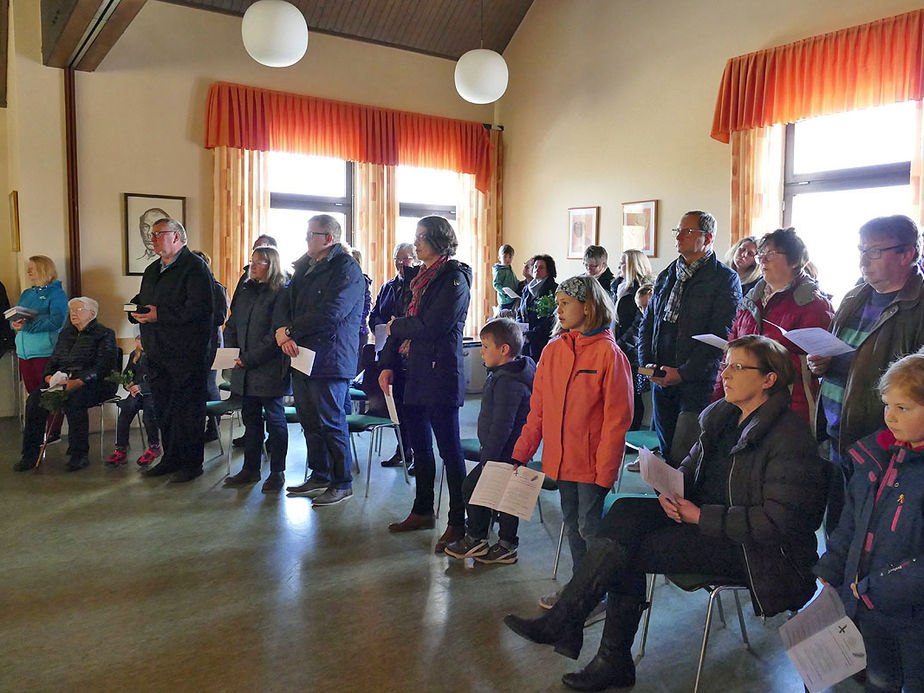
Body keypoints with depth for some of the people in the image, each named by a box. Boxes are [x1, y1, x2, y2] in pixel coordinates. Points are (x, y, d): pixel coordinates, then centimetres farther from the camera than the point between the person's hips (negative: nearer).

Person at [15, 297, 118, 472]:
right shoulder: (65, 334, 25)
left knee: (72, 400, -37)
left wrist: (79, 382, -24)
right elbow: (53, 359, 22)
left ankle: (79, 454, -26)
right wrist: (48, 376, -3)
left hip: (93, 384, -6)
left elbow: (103, 366, -10)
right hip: (62, 381, 6)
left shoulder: (105, 334, 3)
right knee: (34, 398, -22)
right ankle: (30, 454, -17)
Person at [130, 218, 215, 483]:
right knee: (164, 408, 15)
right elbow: (140, 301, 25)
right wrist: (136, 311, 1)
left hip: (187, 354, -9)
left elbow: (199, 308, -21)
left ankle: (191, 462, 7)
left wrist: (159, 315, -22)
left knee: (187, 409, -2)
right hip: (158, 352, 9)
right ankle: (171, 459, 26)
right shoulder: (152, 270, 20)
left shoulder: (195, 267, -9)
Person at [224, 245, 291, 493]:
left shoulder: (281, 293, -9)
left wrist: (250, 358, -17)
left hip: (270, 369, -7)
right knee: (250, 418, 13)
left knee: (274, 418, 2)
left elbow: (276, 334, -15)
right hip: (244, 370, 7)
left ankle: (277, 472, 10)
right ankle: (251, 468, 22)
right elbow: (231, 325, 17)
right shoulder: (245, 291, 14)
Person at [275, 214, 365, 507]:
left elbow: (330, 313, -20)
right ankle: (319, 476, 26)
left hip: (330, 359, -8)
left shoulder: (346, 268, -9)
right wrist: (282, 330, -9)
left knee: (331, 422, -3)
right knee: (310, 421, 14)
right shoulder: (305, 266, 17)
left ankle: (342, 484, 9)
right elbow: (283, 303, 12)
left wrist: (291, 331, -12)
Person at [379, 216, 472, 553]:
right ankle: (423, 512, 29)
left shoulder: (453, 279, -10)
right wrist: (388, 364, 5)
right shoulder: (421, 278, 16)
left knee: (449, 449, -3)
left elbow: (430, 327, -19)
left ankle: (459, 522, 6)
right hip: (413, 373, 9)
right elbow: (406, 321, 14)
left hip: (440, 375, -9)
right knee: (419, 445, 16)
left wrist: (396, 327, -3)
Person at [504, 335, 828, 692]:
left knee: (628, 547, -20)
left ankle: (562, 624, -2)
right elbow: (691, 465, 16)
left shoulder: (789, 438, -17)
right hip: (701, 514, 8)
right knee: (626, 511, -17)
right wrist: (670, 491, -7)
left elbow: (778, 521, -22)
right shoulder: (722, 415, 7)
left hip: (748, 548, -8)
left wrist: (702, 516, -22)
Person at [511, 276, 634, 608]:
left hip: (592, 462, -6)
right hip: (561, 457, 6)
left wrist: (605, 469, -16)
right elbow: (538, 409, 9)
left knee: (590, 526, 2)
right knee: (572, 524, 17)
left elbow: (617, 417, -14)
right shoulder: (553, 349, 5)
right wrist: (521, 453, 6)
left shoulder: (608, 352, -12)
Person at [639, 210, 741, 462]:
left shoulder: (725, 279, -6)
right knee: (666, 454, 15)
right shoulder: (666, 276, 14)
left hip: (698, 383, -6)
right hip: (662, 381, 6)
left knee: (683, 459, -7)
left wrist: (684, 373, -17)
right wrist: (647, 363, 0)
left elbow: (721, 336, -13)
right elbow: (648, 323, 16)